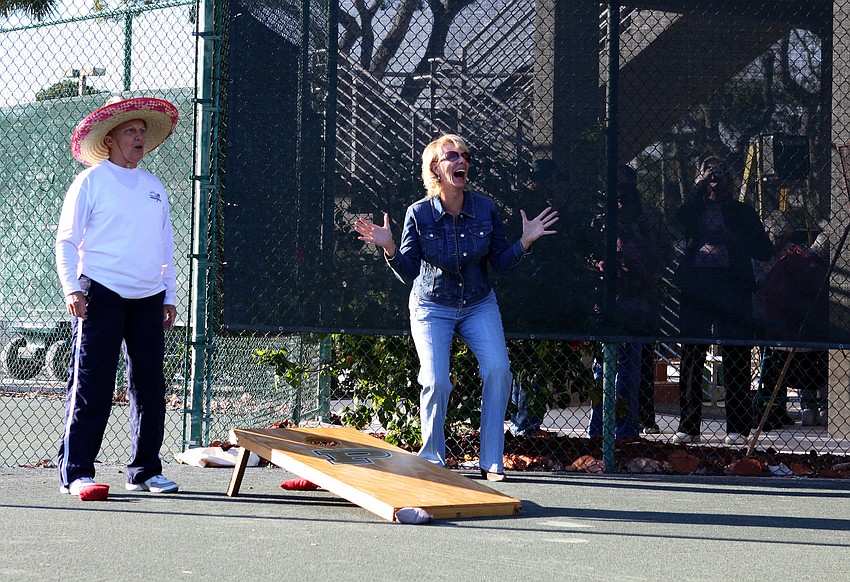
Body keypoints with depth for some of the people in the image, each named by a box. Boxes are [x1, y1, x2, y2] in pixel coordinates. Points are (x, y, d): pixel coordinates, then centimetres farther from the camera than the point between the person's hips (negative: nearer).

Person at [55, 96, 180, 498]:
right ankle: (76, 472, -2)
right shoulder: (90, 181, 1)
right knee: (92, 385, -7)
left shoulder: (154, 186, 17)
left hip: (148, 298, 6)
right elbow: (66, 241, -1)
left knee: (150, 385, 5)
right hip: (101, 295, -6)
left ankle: (145, 470, 14)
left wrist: (169, 296, 17)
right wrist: (73, 289, -12)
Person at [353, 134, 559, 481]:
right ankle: (432, 459, 7)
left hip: (479, 306, 2)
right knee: (436, 380, -17)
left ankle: (492, 461, -7)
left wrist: (525, 242, -15)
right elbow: (408, 273, -11)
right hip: (432, 308, -2)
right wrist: (389, 248, -26)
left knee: (497, 369, -19)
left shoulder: (485, 208, -8)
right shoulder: (418, 213, -12)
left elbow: (500, 264, 0)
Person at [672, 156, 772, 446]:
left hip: (733, 290, -1)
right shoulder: (695, 207, 15)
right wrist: (701, 187, -6)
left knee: (736, 362, -3)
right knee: (691, 359, 0)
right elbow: (679, 220, -9)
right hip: (695, 289, 1)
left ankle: (737, 429, 0)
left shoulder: (742, 212, 14)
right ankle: (688, 427, 5)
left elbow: (765, 250, 6)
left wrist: (731, 240, -8)